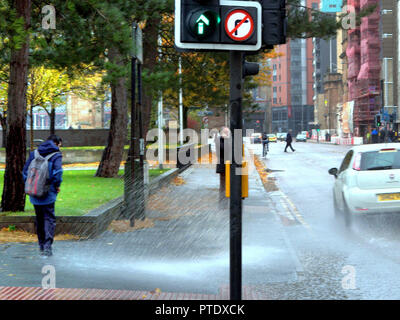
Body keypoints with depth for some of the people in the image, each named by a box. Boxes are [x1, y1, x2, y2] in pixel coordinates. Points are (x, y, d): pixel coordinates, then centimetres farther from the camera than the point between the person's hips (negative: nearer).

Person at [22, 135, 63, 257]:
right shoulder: (56, 155, -6)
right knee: (49, 218, -1)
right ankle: (47, 245, -15)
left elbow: (25, 170, 8)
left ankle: (41, 245, 21)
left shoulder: (34, 153, 9)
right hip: (48, 193, -5)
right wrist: (57, 185, -7)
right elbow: (57, 171, -21)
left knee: (39, 218, 15)